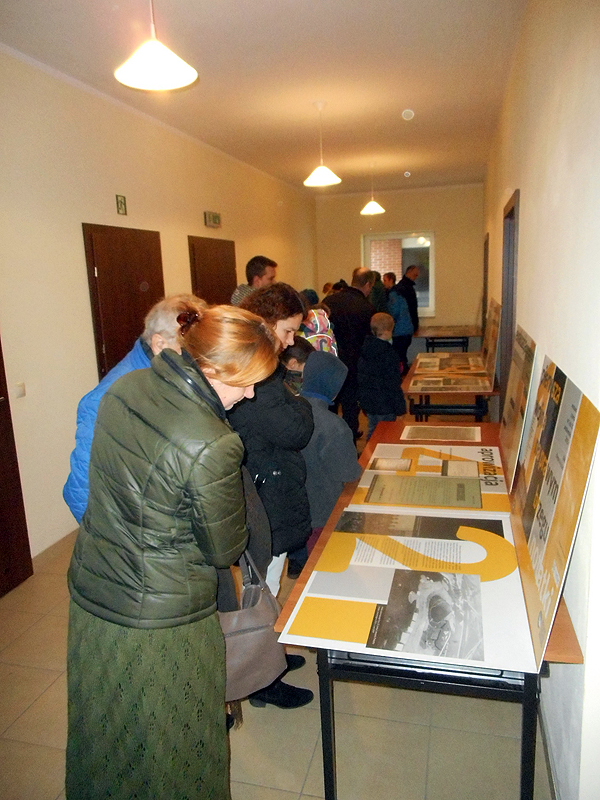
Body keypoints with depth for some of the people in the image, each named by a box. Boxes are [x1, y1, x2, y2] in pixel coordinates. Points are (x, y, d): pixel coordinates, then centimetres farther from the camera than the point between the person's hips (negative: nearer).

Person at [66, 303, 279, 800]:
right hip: (160, 623, -7)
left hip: (89, 592, 7)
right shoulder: (212, 447, -30)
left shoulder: (124, 388, -8)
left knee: (107, 736, 29)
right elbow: (225, 550, -16)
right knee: (171, 747, 21)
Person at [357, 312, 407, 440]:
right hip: (384, 405, -7)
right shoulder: (389, 354, -19)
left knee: (372, 431, 19)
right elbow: (393, 383, -18)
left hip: (367, 400, 7)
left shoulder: (365, 349, 4)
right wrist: (400, 406, -10)